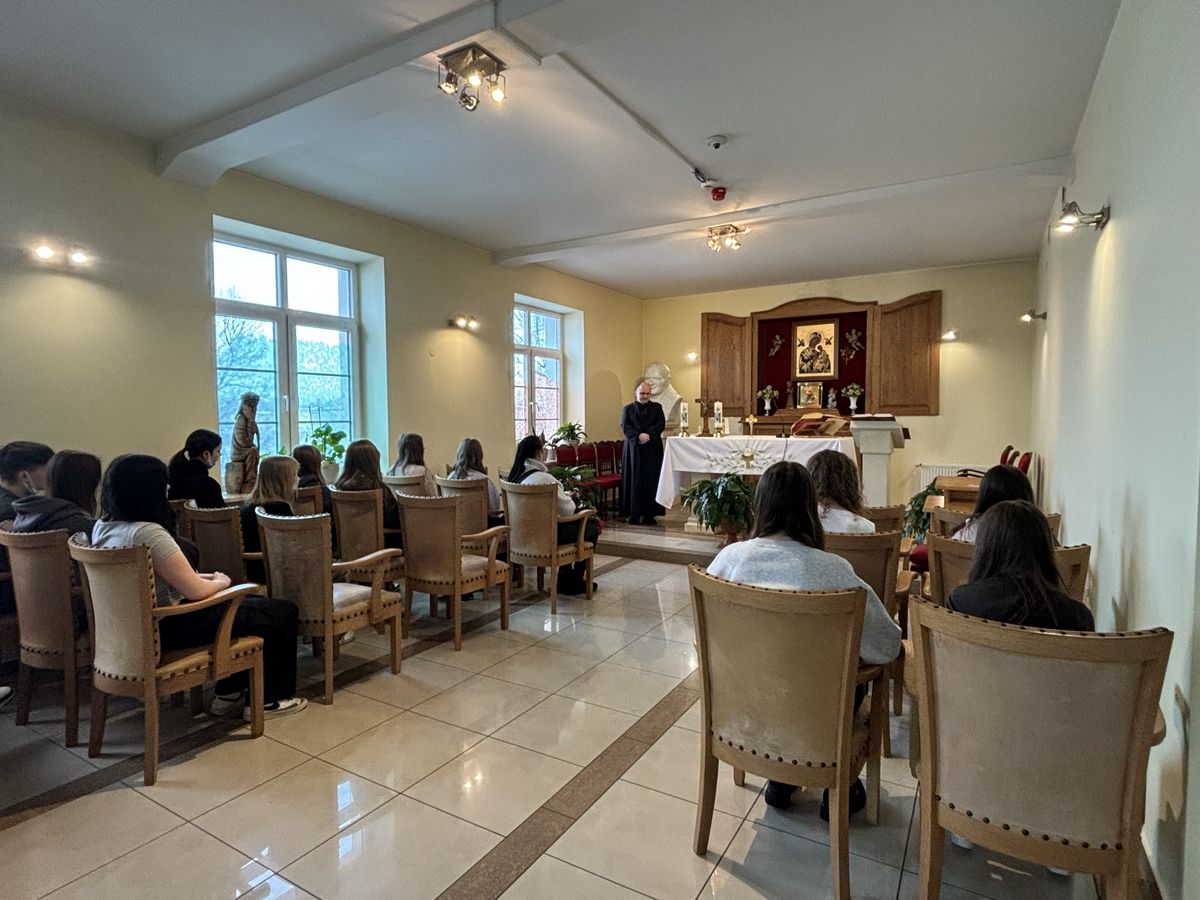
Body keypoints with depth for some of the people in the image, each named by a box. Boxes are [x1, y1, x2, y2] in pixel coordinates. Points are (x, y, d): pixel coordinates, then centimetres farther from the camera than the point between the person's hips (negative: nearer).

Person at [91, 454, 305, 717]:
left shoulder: (102, 527, 2)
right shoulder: (147, 532, -27)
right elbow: (196, 592, -25)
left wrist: (200, 576, 7)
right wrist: (221, 581, -4)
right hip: (171, 629, -10)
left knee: (249, 602, 27)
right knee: (284, 612, 1)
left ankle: (229, 695, 29)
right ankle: (267, 700, 16)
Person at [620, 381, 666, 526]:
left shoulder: (656, 408, 12)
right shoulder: (628, 408, 10)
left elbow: (661, 424, -2)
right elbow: (625, 426, -3)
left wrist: (648, 435, -16)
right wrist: (639, 436, -18)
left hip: (653, 450, 1)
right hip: (634, 449, -1)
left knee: (652, 480, -2)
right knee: (635, 481, -2)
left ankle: (649, 514, 1)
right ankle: (634, 514, 1)